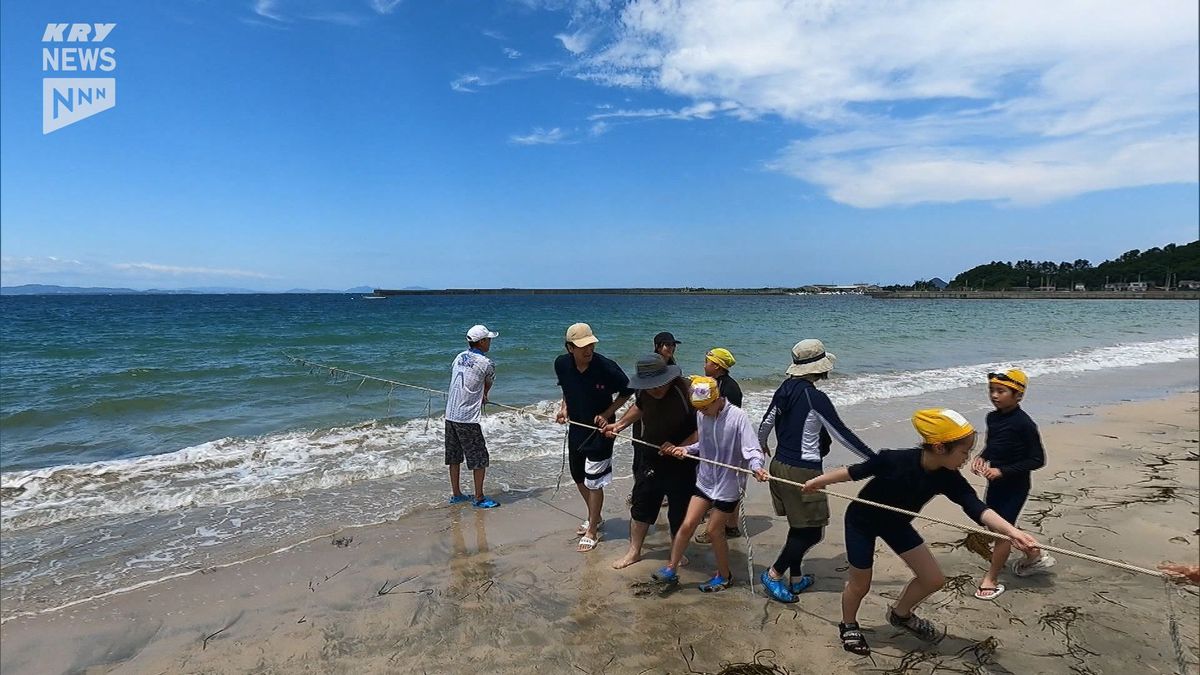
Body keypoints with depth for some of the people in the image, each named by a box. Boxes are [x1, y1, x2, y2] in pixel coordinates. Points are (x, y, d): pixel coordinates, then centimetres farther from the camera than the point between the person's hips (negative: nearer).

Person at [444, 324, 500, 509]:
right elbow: (488, 385, 6)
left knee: (454, 457, 17)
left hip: (450, 415, 8)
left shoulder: (459, 358, 9)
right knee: (479, 458, 3)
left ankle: (455, 494, 27)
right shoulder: (486, 363, -10)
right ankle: (479, 498, 9)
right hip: (468, 418, -7)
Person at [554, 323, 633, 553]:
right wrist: (564, 408, -3)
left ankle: (592, 530, 17)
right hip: (576, 427, 6)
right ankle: (594, 516, 42)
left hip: (599, 430, -6)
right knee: (578, 475, 19)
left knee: (594, 481, 0)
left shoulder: (606, 367, -25)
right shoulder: (561, 364, -11)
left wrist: (607, 414, -16)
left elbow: (626, 391, -9)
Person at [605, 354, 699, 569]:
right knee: (641, 504, 14)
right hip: (650, 458, 5)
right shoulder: (644, 391, -8)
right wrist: (619, 425, 10)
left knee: (679, 511, 10)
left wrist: (682, 448, -31)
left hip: (680, 462, -5)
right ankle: (634, 551, 33)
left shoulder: (685, 391, -26)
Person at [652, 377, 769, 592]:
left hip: (728, 484, -5)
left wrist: (756, 466, -41)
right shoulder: (701, 415, -4)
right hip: (705, 480, 5)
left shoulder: (737, 417, -20)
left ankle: (724, 576, 28)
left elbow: (752, 449, -22)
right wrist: (687, 449, -5)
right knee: (687, 525, 3)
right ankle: (671, 570, 17)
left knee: (714, 530, 5)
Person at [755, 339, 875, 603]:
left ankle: (796, 578, 30)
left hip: (780, 465, 8)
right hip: (804, 472, -8)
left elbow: (766, 424, 13)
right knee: (811, 531, 5)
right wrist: (875, 459, -5)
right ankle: (774, 574, 9)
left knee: (799, 527, 20)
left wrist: (762, 445, 34)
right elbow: (842, 434, -14)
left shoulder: (785, 389, 3)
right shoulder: (816, 398, -18)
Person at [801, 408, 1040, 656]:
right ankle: (848, 626, 39)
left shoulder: (948, 478, -21)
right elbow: (856, 472, -22)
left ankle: (900, 614, 34)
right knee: (860, 585, 8)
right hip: (862, 521, -5)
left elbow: (976, 508, -33)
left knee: (934, 580, 5)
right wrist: (817, 481, -9)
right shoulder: (895, 460, -36)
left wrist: (1011, 531, -51)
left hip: (895, 523, 6)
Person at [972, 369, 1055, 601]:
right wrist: (981, 458, -4)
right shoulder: (992, 417, 0)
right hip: (996, 483, 8)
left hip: (1015, 486, -8)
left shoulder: (1024, 423, -21)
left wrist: (1002, 471, -23)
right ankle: (1035, 557, 41)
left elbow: (1037, 459, -18)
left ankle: (991, 580, 15)